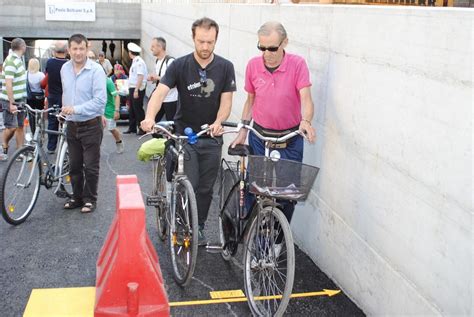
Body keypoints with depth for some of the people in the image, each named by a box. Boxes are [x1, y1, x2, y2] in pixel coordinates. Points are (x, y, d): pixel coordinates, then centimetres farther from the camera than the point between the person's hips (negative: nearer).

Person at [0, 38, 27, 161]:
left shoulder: (18, 59, 10)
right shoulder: (11, 61, -19)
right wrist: (11, 103, -25)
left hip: (20, 99, 9)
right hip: (11, 100, -9)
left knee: (20, 126, 9)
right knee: (12, 127, -5)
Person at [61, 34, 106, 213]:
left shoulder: (96, 70, -15)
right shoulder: (65, 69, 5)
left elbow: (100, 100, -20)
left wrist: (76, 109, -24)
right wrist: (66, 110, 17)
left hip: (91, 126, -6)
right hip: (71, 125, 6)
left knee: (91, 167, 3)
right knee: (74, 165, 14)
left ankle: (90, 199, 17)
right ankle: (77, 197, 28)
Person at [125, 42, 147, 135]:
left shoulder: (139, 62, -16)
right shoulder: (135, 61, 14)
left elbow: (140, 77, -23)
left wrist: (136, 90, -25)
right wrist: (131, 89, 16)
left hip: (137, 89, -10)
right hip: (132, 88, 10)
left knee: (138, 109, -3)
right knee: (132, 109, 15)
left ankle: (142, 129, 5)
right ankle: (132, 128, 24)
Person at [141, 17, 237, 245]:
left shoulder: (225, 67, -3)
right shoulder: (180, 65, -8)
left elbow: (226, 101, -6)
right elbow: (160, 92, -18)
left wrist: (218, 122, -26)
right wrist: (150, 117, -37)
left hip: (212, 137, 2)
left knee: (206, 187, 10)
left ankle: (199, 227, 29)